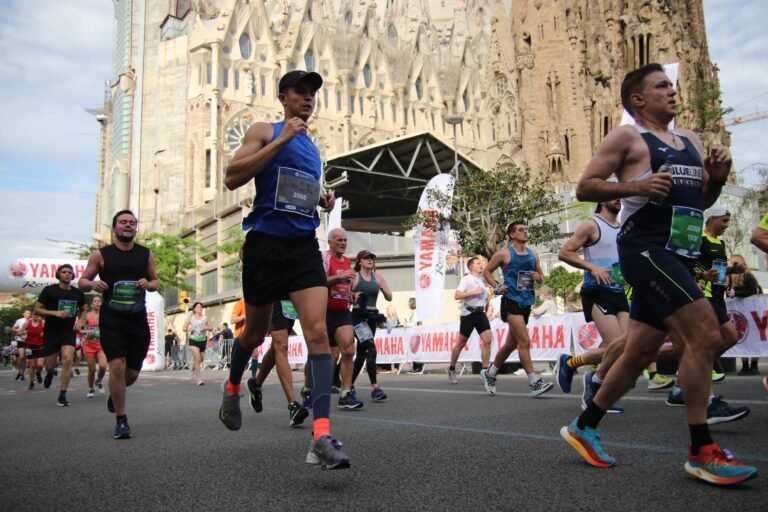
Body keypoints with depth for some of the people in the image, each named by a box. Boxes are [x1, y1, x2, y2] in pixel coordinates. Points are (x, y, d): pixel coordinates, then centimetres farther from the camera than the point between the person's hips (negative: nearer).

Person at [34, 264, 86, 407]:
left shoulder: (78, 293, 5)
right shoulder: (49, 290, -4)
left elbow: (82, 310, 21)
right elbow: (37, 309, -4)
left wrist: (80, 321, 2)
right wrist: (55, 313, -19)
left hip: (69, 332, 1)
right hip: (51, 332, -1)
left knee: (67, 359, -18)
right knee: (51, 365, 6)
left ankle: (62, 396, -10)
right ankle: (50, 374, 47)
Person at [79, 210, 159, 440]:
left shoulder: (146, 254, 6)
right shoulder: (100, 255, 1)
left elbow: (155, 281, 15)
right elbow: (82, 281, 6)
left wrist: (148, 284, -8)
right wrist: (92, 284, -17)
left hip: (138, 320, 3)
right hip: (111, 320, -3)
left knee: (132, 373, 8)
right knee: (117, 367, -15)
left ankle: (115, 393, 45)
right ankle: (121, 421, 1)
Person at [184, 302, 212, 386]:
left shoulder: (204, 318, 5)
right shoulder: (190, 318, 3)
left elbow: (211, 328, 8)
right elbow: (184, 328, 8)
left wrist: (205, 328, -12)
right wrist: (189, 329, -14)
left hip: (203, 340, 3)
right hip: (193, 340, -3)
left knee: (199, 360, 14)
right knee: (198, 358, -18)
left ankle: (193, 370, 46)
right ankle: (198, 379, -13)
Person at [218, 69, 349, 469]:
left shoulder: (312, 148, 19)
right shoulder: (264, 132, 2)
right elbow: (232, 178, -14)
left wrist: (322, 201, 10)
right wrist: (281, 140, -16)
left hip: (304, 245, 4)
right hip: (266, 244, -4)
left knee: (318, 333, -14)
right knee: (256, 331, 12)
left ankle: (321, 436, -18)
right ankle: (232, 388, 44)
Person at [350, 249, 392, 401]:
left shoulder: (377, 276, 11)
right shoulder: (354, 276, -2)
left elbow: (389, 297, 11)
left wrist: (383, 288, -8)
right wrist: (353, 297, -22)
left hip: (372, 316, 6)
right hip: (358, 316, -6)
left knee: (362, 352, 14)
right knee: (371, 348, -20)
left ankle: (349, 384, 29)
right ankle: (374, 388, -21)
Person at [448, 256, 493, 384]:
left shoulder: (481, 280, 17)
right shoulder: (467, 279, -8)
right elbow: (457, 295, -20)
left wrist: (485, 296, 16)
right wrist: (474, 292, -21)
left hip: (480, 313, 7)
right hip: (468, 313, -6)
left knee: (487, 340, -10)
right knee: (461, 343, 2)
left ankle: (485, 371, -5)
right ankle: (451, 370, 18)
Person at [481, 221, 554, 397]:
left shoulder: (533, 254, 12)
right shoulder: (504, 254, -3)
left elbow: (541, 275, 21)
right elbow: (486, 271, 3)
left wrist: (539, 277, -3)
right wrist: (496, 287, -12)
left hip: (526, 302, 7)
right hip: (511, 301, -7)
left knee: (511, 344, 14)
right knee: (524, 341, -16)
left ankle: (489, 373, 31)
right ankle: (534, 382, -12)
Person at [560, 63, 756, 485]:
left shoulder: (690, 141, 21)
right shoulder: (627, 137, 1)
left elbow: (700, 200, 26)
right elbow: (584, 187, -5)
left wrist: (716, 179, 5)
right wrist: (636, 185, -18)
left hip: (677, 256, 8)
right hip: (645, 248, -8)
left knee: (640, 352, 10)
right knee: (705, 335, -17)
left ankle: (583, 428, 24)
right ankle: (702, 452, -5)